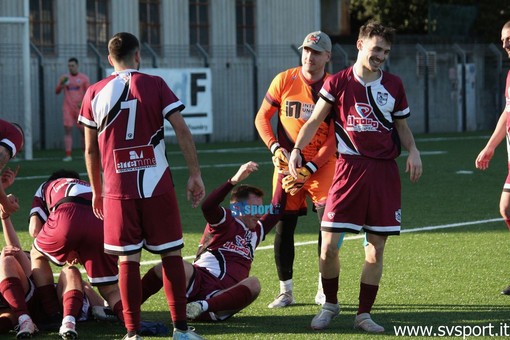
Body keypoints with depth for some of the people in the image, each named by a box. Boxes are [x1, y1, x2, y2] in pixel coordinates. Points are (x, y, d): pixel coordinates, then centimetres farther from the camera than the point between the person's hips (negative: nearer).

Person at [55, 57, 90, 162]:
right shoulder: (64, 78, 8)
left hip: (79, 109, -1)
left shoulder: (84, 78, 3)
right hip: (67, 109, 1)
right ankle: (68, 155, -15)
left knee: (83, 131, 4)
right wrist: (61, 84, -18)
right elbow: (57, 91, 2)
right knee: (67, 130, -11)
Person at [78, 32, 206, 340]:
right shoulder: (155, 85, 0)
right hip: (157, 185, -1)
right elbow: (182, 132, -7)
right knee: (171, 254, 7)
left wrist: (97, 191, 20)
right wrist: (195, 175, -2)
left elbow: (91, 149, 10)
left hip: (119, 188, 1)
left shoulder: (95, 93, 5)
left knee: (128, 259, 4)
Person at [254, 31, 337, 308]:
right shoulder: (284, 80, -3)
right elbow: (262, 118, 5)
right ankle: (285, 292, 13)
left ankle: (324, 290, 3)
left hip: (321, 164, -1)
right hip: (288, 163, 1)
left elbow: (333, 139, -8)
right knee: (283, 227, 1)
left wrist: (308, 169, -16)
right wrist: (275, 148, -10)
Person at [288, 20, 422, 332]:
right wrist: (297, 149, -10)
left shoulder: (394, 85, 9)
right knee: (329, 244, -6)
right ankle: (330, 304, 16)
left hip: (384, 171, 2)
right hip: (349, 167, -2)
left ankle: (364, 313, 12)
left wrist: (413, 151, -2)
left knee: (376, 248, 1)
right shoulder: (338, 82, 2)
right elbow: (315, 121, 5)